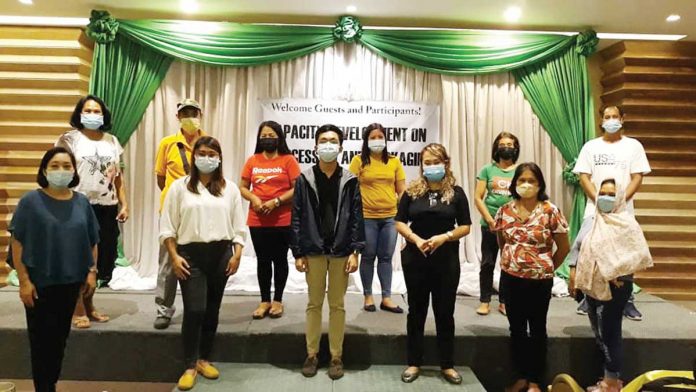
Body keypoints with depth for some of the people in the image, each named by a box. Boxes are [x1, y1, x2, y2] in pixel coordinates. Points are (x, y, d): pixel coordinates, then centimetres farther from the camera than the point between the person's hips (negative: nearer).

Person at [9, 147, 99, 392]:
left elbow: (92, 241, 8)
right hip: (40, 282, -4)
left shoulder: (82, 202, 2)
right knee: (41, 337, 6)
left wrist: (92, 272, 2)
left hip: (70, 281, 4)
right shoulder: (31, 201, -9)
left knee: (60, 336, 16)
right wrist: (24, 280, -12)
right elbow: (18, 243, -9)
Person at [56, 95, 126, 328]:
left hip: (107, 209, 4)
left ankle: (89, 305, 24)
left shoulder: (112, 141, 14)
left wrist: (124, 205, 8)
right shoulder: (69, 139, 1)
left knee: (101, 257, 8)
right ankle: (78, 310, 13)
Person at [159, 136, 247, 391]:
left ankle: (204, 360, 26)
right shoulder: (179, 186, 1)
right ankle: (190, 367, 8)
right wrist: (174, 256, -7)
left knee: (212, 310, 10)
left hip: (221, 253, 2)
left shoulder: (230, 188, 6)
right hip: (191, 254, -2)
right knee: (194, 311, -8)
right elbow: (167, 226, 1)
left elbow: (238, 225, 6)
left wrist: (237, 254, -2)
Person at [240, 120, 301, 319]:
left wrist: (276, 202, -17)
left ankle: (277, 301, 21)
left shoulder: (288, 160, -3)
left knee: (280, 260, 7)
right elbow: (243, 187, 9)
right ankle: (264, 301, 22)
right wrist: (253, 198, -10)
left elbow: (297, 189, -8)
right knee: (262, 260, 9)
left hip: (283, 221, -3)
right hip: (257, 221, 3)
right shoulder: (252, 161, 7)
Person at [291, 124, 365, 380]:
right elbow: (297, 217, 0)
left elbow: (357, 217, 0)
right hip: (313, 250, 0)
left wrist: (355, 251, -7)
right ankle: (312, 354, 23)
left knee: (337, 304, 9)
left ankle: (336, 357, 20)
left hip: (341, 251, 0)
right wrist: (297, 252, -4)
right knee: (314, 303, 11)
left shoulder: (350, 181, 2)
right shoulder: (305, 179, 1)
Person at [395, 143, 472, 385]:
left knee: (445, 312, 9)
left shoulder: (456, 192, 0)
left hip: (446, 259, 0)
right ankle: (414, 363, 22)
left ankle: (447, 365, 24)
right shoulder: (412, 191, 1)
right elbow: (400, 223, 0)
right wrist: (416, 239, -17)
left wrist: (444, 237, -17)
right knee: (416, 310, 10)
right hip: (415, 258, 1)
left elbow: (465, 227, -1)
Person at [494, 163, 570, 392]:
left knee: (537, 330, 11)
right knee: (516, 328, 13)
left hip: (539, 280, -3)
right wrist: (510, 261, 9)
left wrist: (546, 268, 5)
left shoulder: (550, 211, -10)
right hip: (510, 278, 3)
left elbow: (564, 247, -2)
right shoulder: (505, 211, -1)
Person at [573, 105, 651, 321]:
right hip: (594, 211, 1)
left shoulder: (633, 145, 6)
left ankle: (627, 301, 14)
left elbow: (637, 178, -1)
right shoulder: (591, 146, 7)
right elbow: (584, 177, 1)